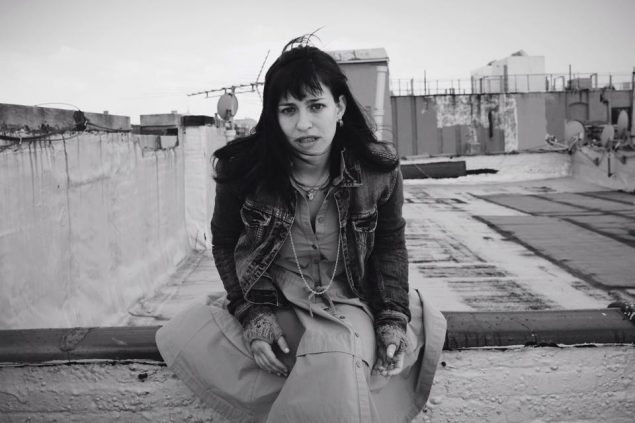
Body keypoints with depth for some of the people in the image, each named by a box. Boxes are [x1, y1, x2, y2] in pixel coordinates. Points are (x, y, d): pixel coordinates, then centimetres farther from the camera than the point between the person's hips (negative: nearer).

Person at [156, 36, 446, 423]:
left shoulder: (379, 169, -11)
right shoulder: (242, 169, -13)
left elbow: (391, 246, 5)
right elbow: (224, 245, 2)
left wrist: (393, 318, -7)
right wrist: (252, 314, -10)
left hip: (347, 304, -2)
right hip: (270, 303, 3)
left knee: (336, 362, -37)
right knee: (178, 339, -22)